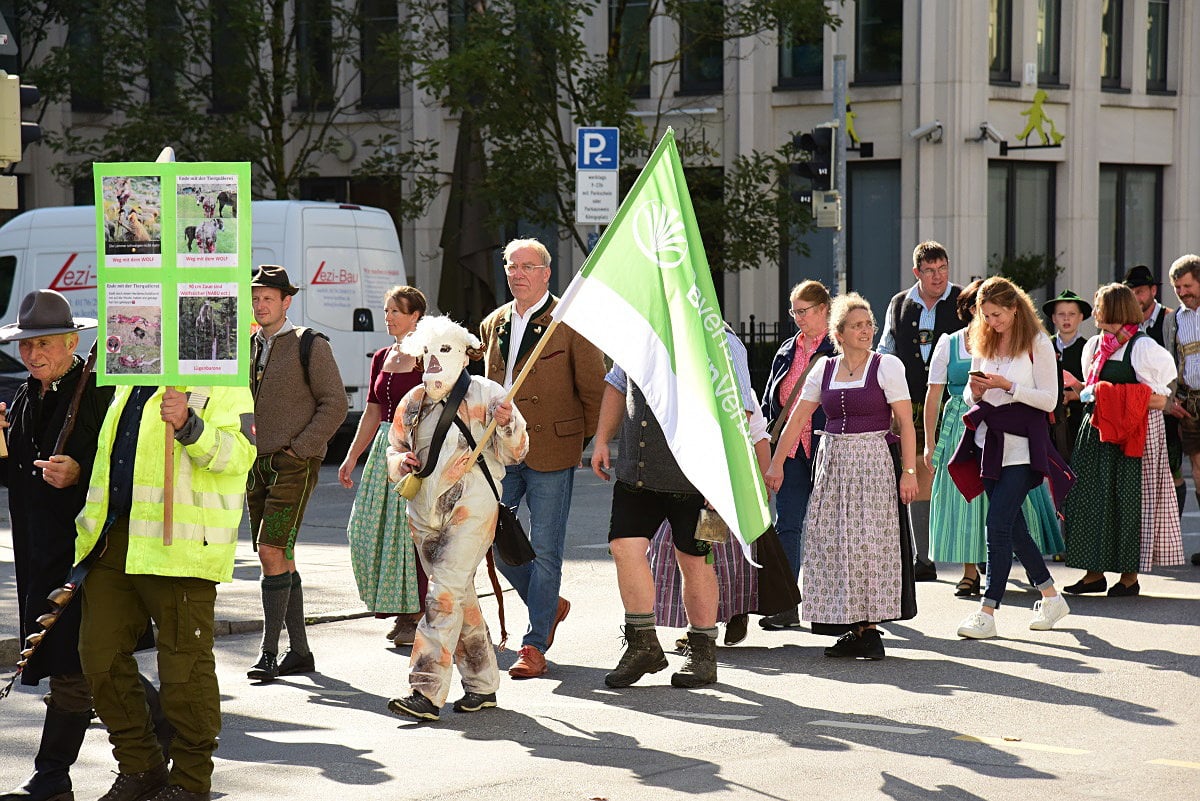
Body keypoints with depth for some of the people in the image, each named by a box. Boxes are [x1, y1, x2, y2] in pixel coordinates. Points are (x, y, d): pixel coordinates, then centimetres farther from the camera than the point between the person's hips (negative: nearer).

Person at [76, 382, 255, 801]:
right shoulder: (129, 385, 20)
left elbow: (238, 453, -19)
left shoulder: (219, 384, -5)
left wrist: (188, 425, -33)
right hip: (113, 541, 8)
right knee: (100, 655, 8)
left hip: (178, 546, -8)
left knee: (183, 663, -2)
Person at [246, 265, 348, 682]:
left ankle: (269, 652, -14)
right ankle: (300, 651, 15)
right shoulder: (249, 348, 13)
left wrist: (298, 447, -13)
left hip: (295, 464, -7)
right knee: (278, 559, 8)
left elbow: (335, 404, -8)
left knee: (272, 553, -15)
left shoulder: (311, 346, -6)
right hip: (258, 464, 7)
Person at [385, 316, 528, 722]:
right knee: (460, 597, 12)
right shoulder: (413, 402, 11)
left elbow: (514, 453, -5)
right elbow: (394, 448, 20)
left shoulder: (484, 394, -4)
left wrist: (506, 424, -25)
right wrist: (401, 461, -3)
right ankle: (483, 685, 22)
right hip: (426, 513, 6)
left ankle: (427, 692, -19)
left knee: (445, 593, -15)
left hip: (471, 509, -6)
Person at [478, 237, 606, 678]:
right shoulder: (494, 324, 12)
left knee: (544, 550, -2)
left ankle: (535, 647, 4)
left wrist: (584, 439, 2)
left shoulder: (570, 323, -6)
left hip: (551, 453, -6)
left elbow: (595, 389, -1)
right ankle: (548, 604, 23)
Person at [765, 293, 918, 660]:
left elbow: (905, 422, -6)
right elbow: (797, 419, 11)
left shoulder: (886, 366, -2)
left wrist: (909, 471, -14)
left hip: (874, 461, -4)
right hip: (832, 463, 5)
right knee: (833, 544, 2)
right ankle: (852, 629, 8)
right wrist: (775, 464, 7)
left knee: (870, 543, -7)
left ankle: (869, 629, -3)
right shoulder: (824, 369, 9)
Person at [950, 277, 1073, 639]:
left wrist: (1007, 386, -17)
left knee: (998, 524, -13)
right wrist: (976, 392, -6)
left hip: (1022, 445, -7)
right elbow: (970, 396, 17)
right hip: (989, 442, 7)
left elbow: (1049, 399, -8)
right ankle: (1051, 598, 26)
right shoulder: (982, 344, 12)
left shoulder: (1038, 344, -5)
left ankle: (987, 612, -12)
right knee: (1012, 526, 11)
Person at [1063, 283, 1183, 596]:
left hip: (1133, 436, -7)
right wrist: (1082, 392, 5)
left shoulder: (1143, 347, -10)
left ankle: (1130, 576, 6)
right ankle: (1095, 573, 12)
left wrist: (1107, 395, -17)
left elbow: (1158, 399, -14)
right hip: (1097, 433, 7)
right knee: (1090, 498, 5)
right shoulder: (1095, 345, 13)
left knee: (1128, 501, -3)